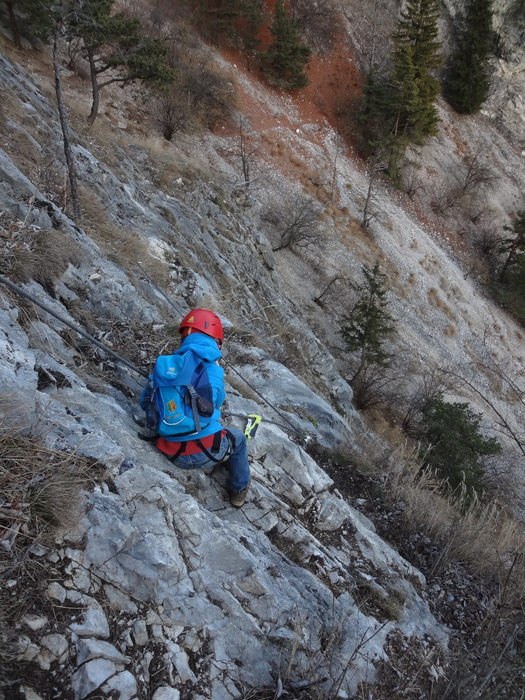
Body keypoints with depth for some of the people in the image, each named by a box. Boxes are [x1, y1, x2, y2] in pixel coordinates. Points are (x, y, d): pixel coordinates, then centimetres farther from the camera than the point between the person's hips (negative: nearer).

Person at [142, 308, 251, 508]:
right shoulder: (213, 370, -9)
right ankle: (239, 490, 42)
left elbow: (145, 403, 9)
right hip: (206, 452, -4)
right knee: (237, 437, 29)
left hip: (172, 454, 5)